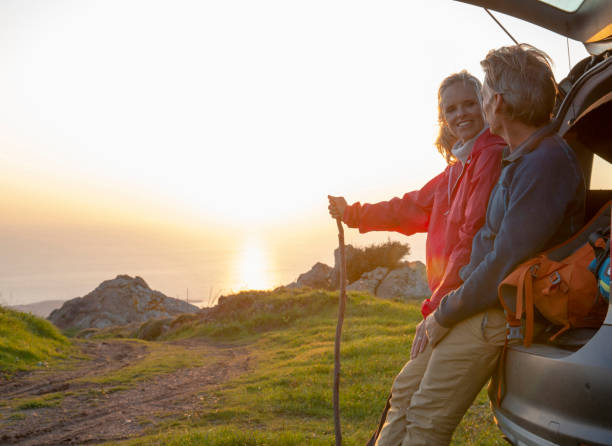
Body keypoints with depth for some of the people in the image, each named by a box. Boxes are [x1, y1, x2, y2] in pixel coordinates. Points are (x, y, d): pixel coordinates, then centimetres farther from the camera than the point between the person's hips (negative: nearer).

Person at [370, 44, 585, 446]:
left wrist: (445, 314, -12)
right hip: (482, 299, 9)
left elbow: (504, 267, -23)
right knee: (406, 391, 11)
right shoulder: (522, 156, 10)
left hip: (499, 313, -9)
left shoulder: (545, 164, -22)